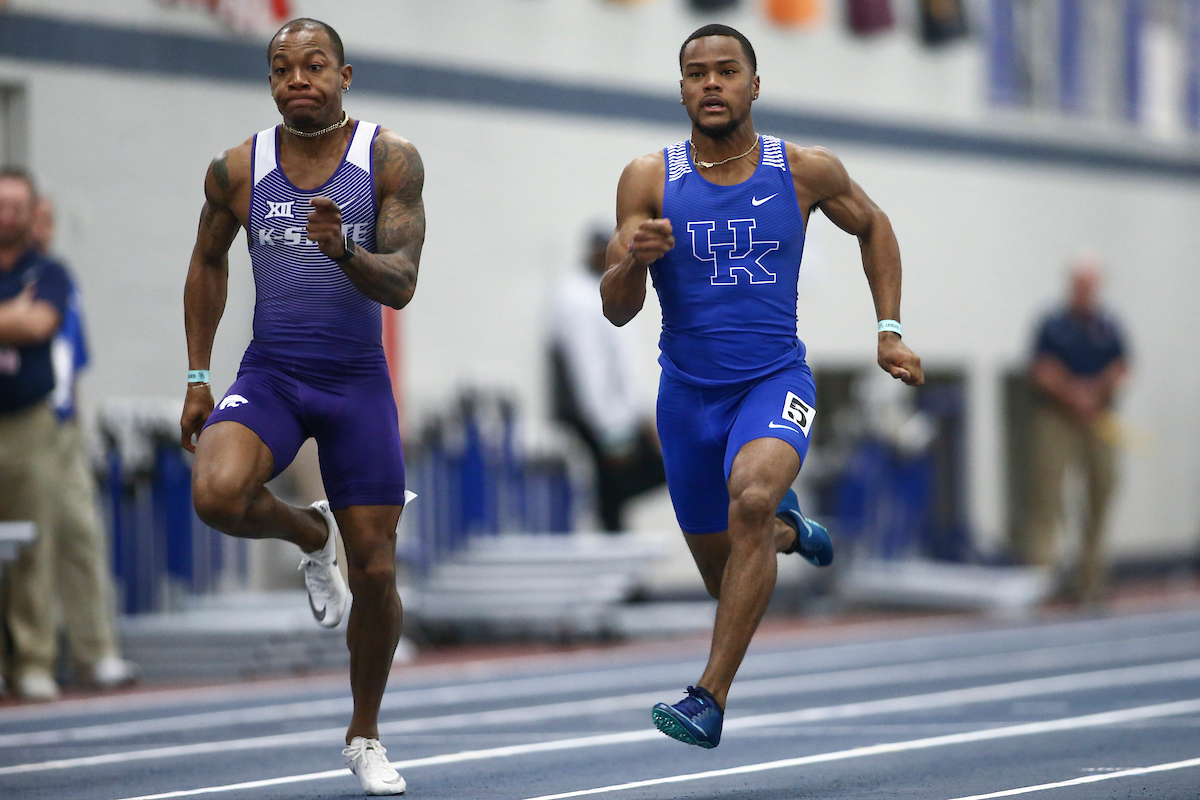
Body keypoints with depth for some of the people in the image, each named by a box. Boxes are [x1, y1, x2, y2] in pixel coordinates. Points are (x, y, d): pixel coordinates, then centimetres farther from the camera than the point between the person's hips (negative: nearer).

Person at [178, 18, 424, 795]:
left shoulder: (391, 160, -6)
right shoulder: (237, 169, -1)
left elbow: (401, 286, -13)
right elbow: (209, 263, 15)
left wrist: (343, 251, -33)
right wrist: (198, 377, 13)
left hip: (357, 381, -1)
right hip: (270, 374, 1)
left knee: (376, 572, 0)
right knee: (217, 494, -30)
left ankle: (365, 736, 23)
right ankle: (309, 535, 6)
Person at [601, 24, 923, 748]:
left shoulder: (806, 171, -3)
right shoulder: (650, 179, -5)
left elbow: (872, 226, 17)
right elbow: (618, 311, -5)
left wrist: (890, 332, 10)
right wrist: (631, 260, -27)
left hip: (776, 381, -2)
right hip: (688, 393, 2)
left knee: (751, 497, -34)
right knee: (723, 576, 13)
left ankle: (711, 699, -30)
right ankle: (789, 531, 52)